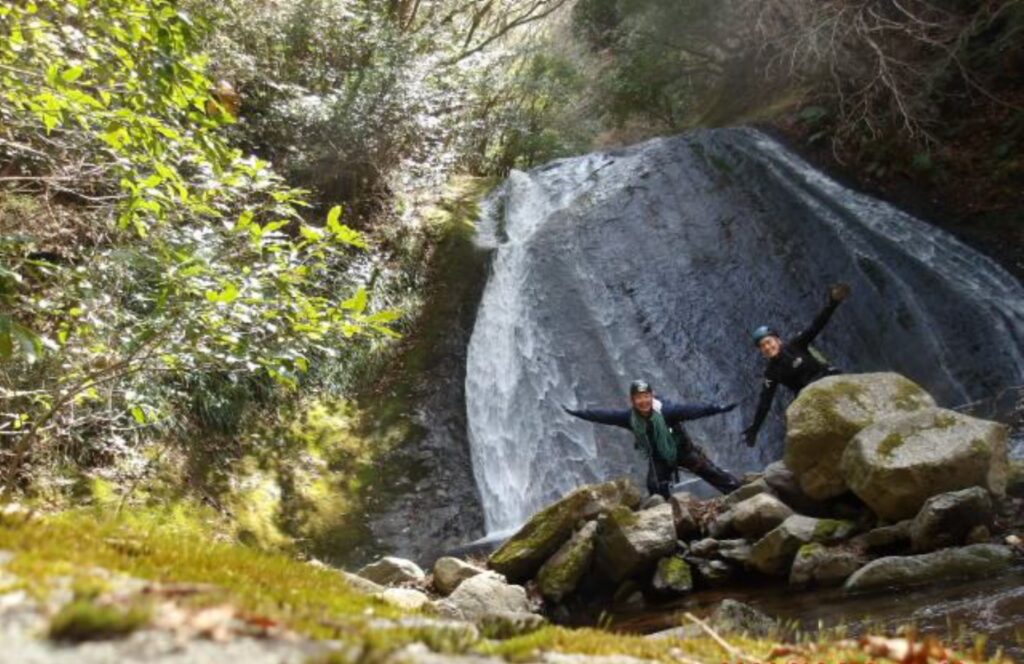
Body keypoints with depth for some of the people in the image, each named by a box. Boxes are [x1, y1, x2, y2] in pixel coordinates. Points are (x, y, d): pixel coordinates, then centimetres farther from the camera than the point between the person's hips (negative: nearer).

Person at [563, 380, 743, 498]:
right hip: (658, 458, 4)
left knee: (711, 473, -3)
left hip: (682, 450, -3)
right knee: (656, 489, -4)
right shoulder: (630, 417, -20)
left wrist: (717, 409, -54)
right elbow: (605, 415, -14)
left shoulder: (666, 410, -33)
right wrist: (577, 413, -13)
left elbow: (690, 410, -43)